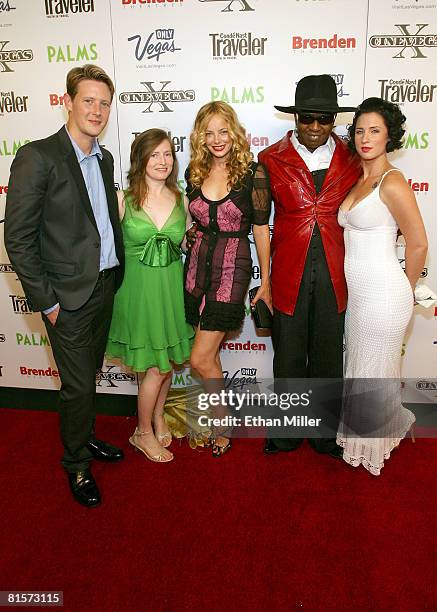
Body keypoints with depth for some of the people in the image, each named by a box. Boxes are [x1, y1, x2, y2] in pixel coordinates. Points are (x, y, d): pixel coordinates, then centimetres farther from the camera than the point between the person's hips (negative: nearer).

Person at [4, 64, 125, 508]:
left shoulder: (104, 159, 9)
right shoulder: (37, 157, -14)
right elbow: (18, 238, -14)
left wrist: (116, 272, 10)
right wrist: (46, 301, -14)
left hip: (105, 286, 7)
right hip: (69, 295, -6)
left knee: (89, 376, 21)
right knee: (78, 385, 4)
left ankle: (84, 436, 43)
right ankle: (77, 465, 27)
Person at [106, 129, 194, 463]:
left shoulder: (181, 200, 3)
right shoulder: (123, 199, -7)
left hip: (172, 286, 4)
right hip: (139, 287, -3)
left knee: (169, 359, 14)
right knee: (156, 366, 1)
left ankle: (158, 415, 40)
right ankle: (143, 433, 24)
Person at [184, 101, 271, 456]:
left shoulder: (253, 173, -8)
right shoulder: (195, 173, 7)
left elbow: (261, 229, -5)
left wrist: (266, 283, -2)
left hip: (232, 269, -5)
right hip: (198, 265, 5)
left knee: (200, 360, -6)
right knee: (210, 356, 12)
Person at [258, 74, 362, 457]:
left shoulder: (351, 160, 5)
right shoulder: (272, 159, 1)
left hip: (334, 274, 2)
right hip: (289, 272, -1)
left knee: (328, 357, 13)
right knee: (288, 357, 10)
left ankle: (325, 434, 34)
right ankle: (286, 434, 31)